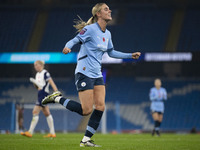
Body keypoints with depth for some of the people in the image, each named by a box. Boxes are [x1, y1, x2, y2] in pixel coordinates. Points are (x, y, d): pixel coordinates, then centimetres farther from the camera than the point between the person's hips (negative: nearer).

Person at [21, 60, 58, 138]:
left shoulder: (45, 73, -11)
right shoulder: (37, 74, 16)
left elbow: (52, 83, -18)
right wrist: (34, 82, 2)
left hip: (44, 94, -10)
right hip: (40, 95, 10)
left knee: (35, 112, -12)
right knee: (47, 113, 9)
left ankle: (30, 132, -12)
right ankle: (52, 133, 12)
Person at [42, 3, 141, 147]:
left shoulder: (107, 34, 12)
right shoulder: (90, 29, -12)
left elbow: (111, 52, 25)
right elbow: (74, 40, -11)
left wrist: (130, 55, 23)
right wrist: (67, 47, -33)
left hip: (97, 75, 8)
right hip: (84, 73, -8)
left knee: (100, 106, -3)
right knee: (86, 110, -11)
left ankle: (86, 140, 4)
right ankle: (57, 98, 8)